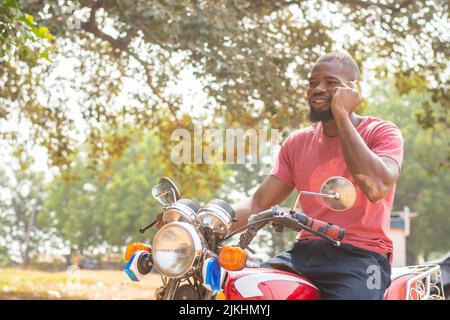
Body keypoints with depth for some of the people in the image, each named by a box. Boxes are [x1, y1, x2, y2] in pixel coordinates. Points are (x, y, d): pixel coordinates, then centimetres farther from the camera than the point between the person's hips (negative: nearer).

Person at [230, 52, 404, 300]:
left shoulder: (383, 132, 0)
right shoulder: (297, 142, 15)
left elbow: (377, 187, -21)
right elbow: (258, 203, 9)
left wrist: (341, 115, -15)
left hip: (360, 256, -4)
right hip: (304, 253, 5)